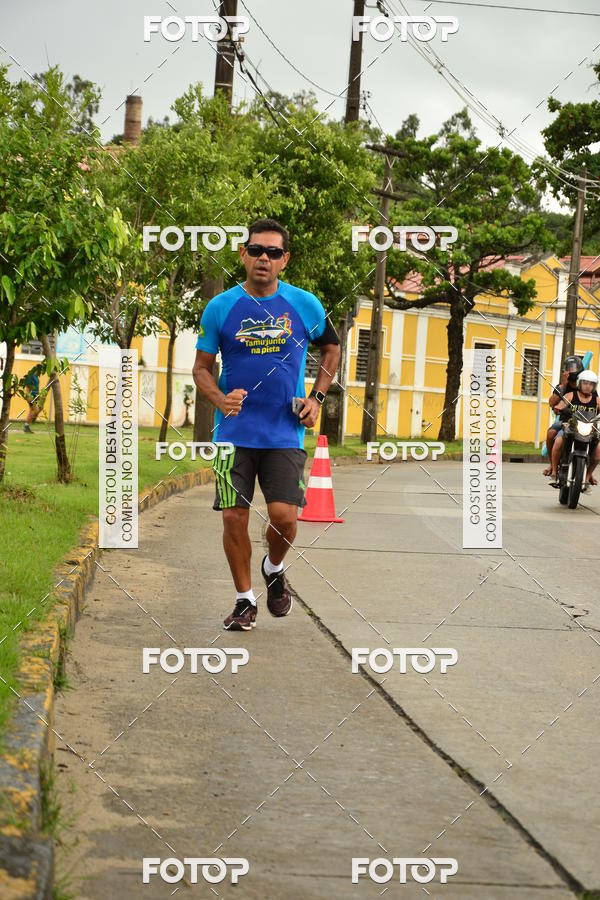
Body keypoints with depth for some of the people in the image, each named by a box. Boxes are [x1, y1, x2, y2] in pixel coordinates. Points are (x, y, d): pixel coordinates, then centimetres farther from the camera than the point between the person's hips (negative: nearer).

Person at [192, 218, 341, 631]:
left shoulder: (305, 305, 1)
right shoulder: (220, 308, -1)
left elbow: (331, 348, 18)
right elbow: (202, 367, 7)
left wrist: (317, 399, 7)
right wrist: (220, 399, -13)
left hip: (285, 433, 0)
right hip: (235, 432, 0)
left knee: (284, 515, -11)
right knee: (235, 517, -1)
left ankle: (274, 570, 22)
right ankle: (245, 600, 16)